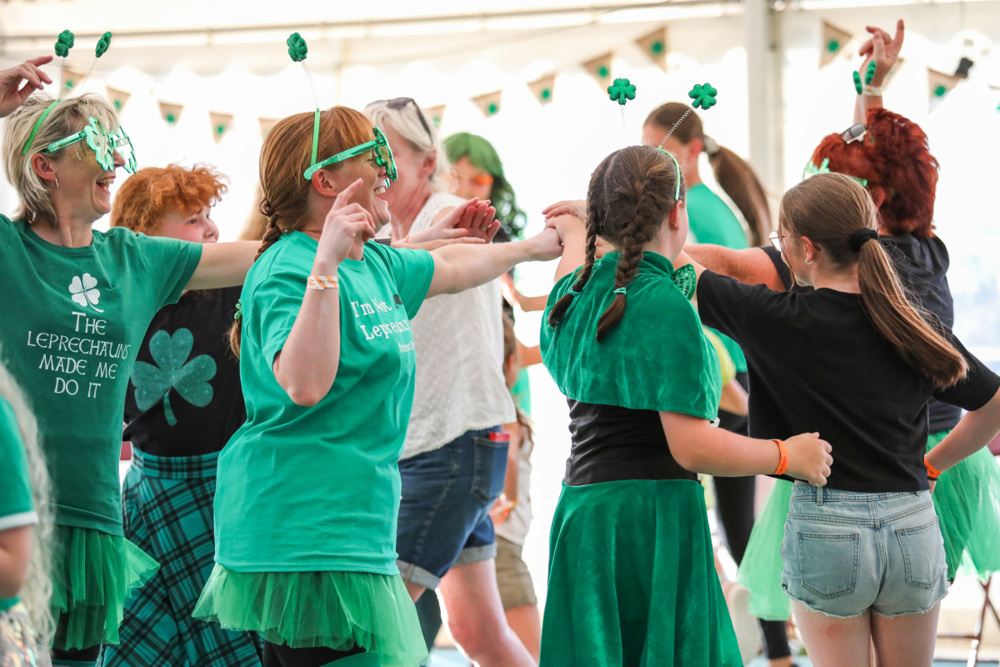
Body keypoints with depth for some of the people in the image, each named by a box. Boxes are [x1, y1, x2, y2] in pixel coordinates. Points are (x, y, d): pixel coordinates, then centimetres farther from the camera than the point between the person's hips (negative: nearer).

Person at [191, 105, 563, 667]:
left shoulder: (373, 262, 15)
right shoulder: (288, 272, -15)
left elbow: (443, 269, 36)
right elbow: (303, 384, -31)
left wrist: (532, 248, 50)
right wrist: (326, 262, -34)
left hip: (358, 526, 10)